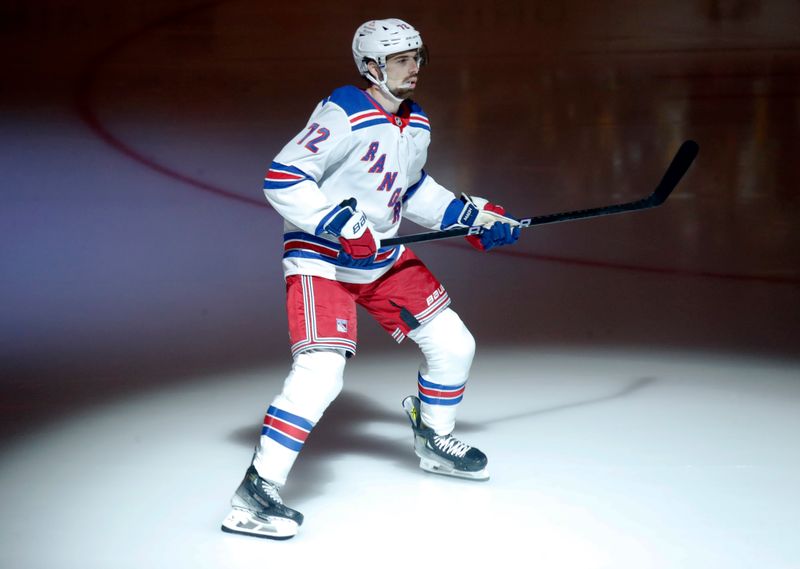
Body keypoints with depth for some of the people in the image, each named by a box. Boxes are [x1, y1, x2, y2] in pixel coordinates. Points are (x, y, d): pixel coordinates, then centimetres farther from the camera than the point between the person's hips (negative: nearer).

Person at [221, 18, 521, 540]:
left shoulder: (417, 125, 7)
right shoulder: (344, 114, -20)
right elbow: (282, 179, -24)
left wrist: (473, 216, 14)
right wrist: (339, 224, -31)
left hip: (385, 259, 8)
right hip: (320, 260, -8)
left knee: (453, 345, 9)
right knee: (321, 373, -24)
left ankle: (435, 442, 36)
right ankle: (256, 495, -16)